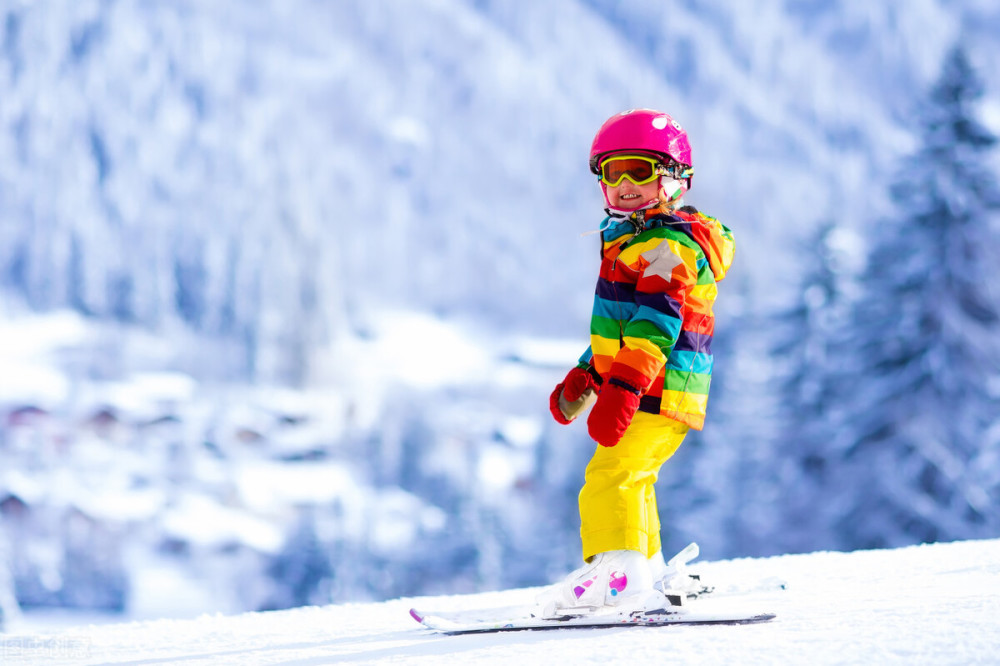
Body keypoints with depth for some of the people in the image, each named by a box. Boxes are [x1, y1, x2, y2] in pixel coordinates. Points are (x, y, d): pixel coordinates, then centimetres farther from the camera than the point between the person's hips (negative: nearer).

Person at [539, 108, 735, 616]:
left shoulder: (668, 245, -12)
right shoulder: (633, 241, 23)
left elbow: (656, 322, -25)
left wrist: (624, 385, -35)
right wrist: (584, 376, 34)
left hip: (657, 387, -11)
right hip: (651, 391, 11)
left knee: (611, 474, -23)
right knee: (631, 478, 24)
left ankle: (616, 569, -34)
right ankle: (648, 567, 38)